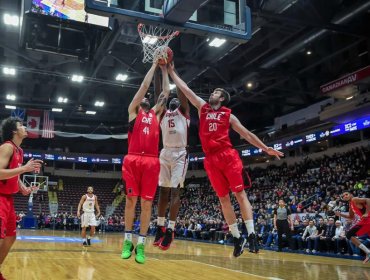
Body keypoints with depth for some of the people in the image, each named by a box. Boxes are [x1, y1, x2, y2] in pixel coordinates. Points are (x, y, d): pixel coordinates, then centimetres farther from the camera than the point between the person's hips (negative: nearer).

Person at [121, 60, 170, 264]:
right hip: (133, 160, -3)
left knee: (147, 203, 0)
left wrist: (165, 69, 25)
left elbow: (166, 92, 21)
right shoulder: (133, 110, 14)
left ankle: (141, 244, 5)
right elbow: (145, 85, 8)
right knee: (131, 200, -1)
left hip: (152, 161, 3)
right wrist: (155, 64, 14)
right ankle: (128, 241, 11)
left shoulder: (155, 113, 24)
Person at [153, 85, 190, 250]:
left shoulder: (184, 111, 12)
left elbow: (181, 91, 4)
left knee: (175, 190, -9)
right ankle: (160, 227, 8)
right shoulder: (163, 113, 21)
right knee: (163, 190, 4)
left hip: (180, 154, -4)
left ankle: (170, 229, -12)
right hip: (165, 153, 4)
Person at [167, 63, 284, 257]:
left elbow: (246, 134, 13)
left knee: (240, 193, -7)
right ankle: (237, 238, 8)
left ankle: (251, 234, -7)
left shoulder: (228, 115, 12)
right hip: (211, 159, 2)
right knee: (223, 198, 2)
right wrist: (171, 71, 19)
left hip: (228, 155, -2)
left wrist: (265, 148, 6)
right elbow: (184, 88, 18)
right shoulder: (202, 107, 18)